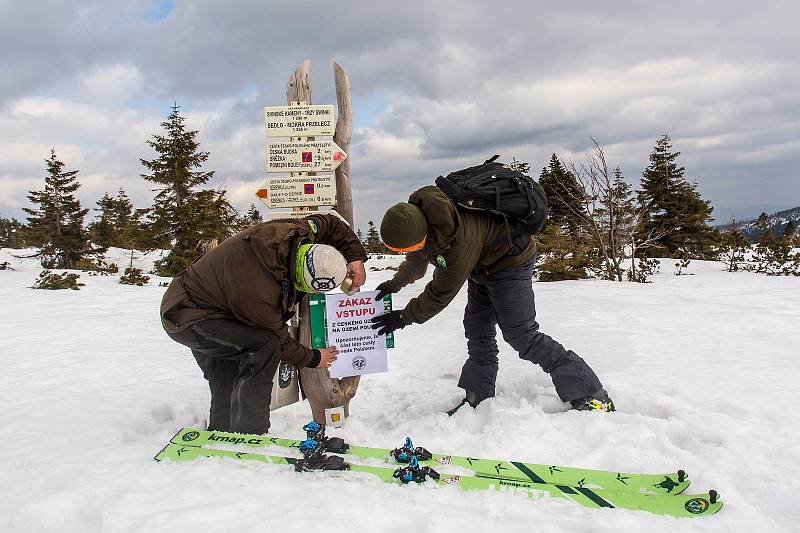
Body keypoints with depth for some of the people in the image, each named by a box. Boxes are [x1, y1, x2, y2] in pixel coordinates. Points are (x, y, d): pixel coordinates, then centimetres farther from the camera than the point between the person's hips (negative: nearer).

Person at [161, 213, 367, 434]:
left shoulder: (294, 232, -20)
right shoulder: (258, 293, -38)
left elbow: (330, 223, 2)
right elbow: (278, 338, -20)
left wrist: (356, 256, -8)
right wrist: (313, 359, -4)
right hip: (188, 319, -9)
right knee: (264, 346, -28)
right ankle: (249, 439, -20)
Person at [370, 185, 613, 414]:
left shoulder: (460, 240, -41)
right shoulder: (415, 214, -14)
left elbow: (441, 293, -28)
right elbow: (417, 260, 10)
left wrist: (404, 318, -20)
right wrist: (395, 283, 4)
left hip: (509, 261, -9)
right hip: (482, 268, 9)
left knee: (521, 334, -12)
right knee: (477, 333, 8)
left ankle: (592, 396, -7)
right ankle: (477, 401, 18)